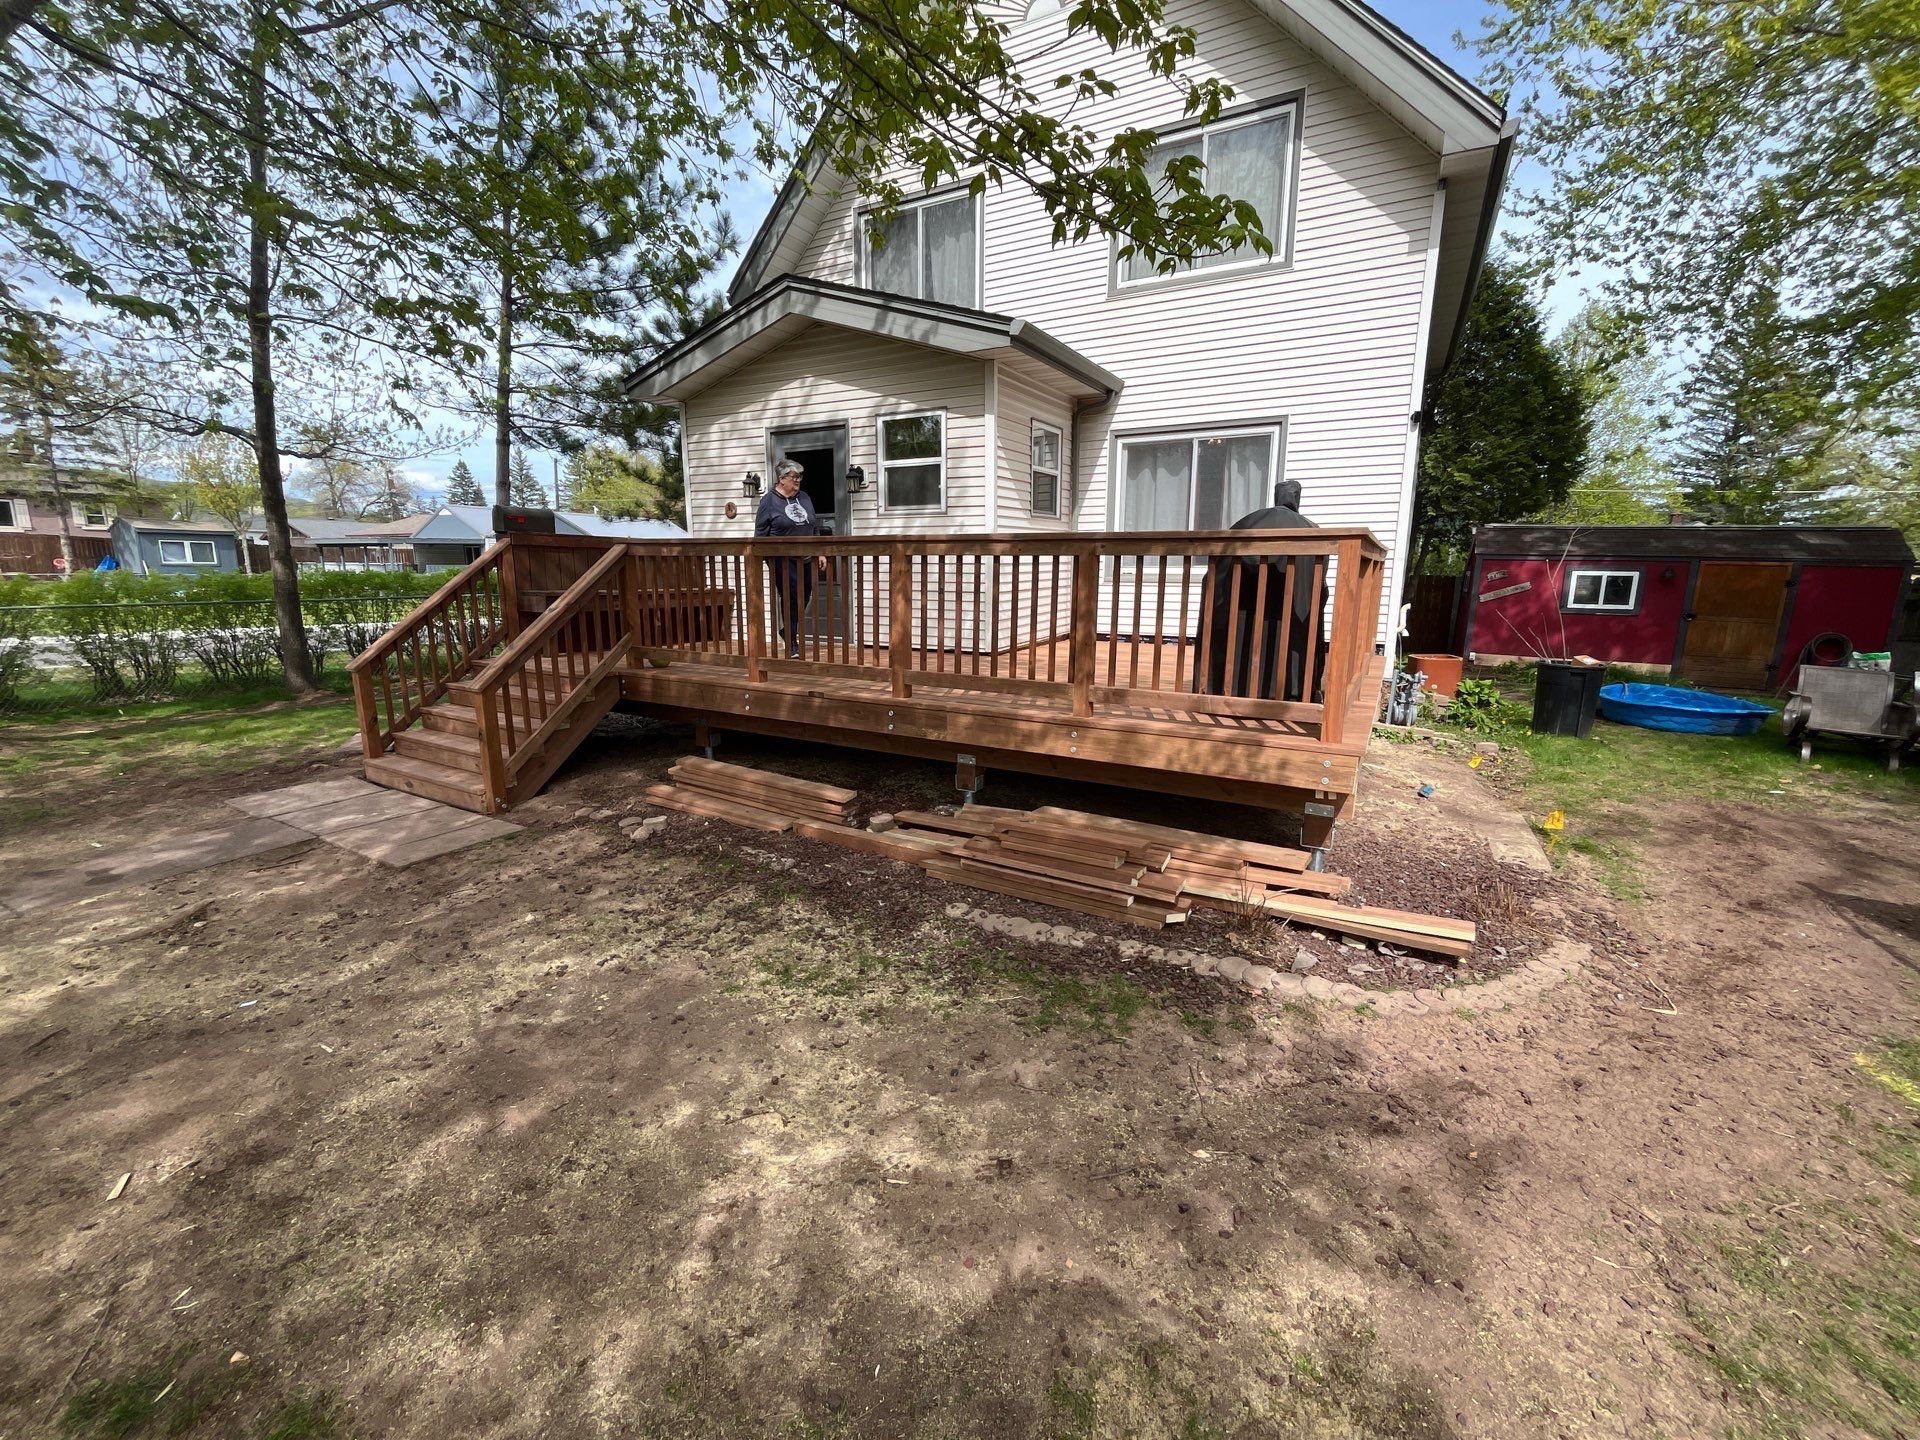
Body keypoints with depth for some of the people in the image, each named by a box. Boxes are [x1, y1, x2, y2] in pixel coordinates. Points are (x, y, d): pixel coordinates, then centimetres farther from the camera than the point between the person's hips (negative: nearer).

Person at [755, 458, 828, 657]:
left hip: (805, 560, 6)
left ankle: (789, 632, 26)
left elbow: (815, 528, 18)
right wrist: (763, 559, -6)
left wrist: (820, 553, 13)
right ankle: (791, 642, 1)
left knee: (804, 598, 6)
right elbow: (760, 534, -2)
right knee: (791, 597, -11)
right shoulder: (769, 501, -2)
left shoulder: (805, 498, 14)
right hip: (782, 560, -5)